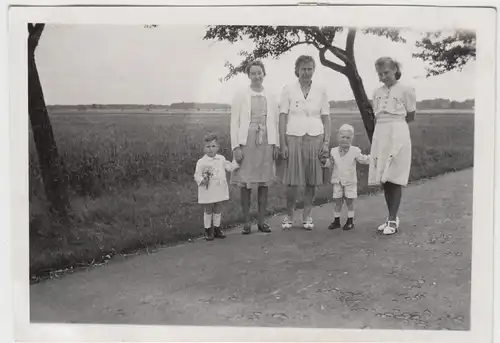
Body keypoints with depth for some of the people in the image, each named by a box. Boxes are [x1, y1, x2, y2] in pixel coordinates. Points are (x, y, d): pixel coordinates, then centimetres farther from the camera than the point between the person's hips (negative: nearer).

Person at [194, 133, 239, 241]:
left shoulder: (221, 159, 6)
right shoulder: (201, 162, -10)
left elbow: (229, 167, 16)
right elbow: (197, 175, -9)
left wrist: (236, 161, 9)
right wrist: (202, 180, -26)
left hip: (219, 191, 4)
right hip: (207, 192, -4)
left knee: (217, 210, 14)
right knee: (208, 211, 6)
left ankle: (217, 228, 27)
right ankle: (208, 230, 19)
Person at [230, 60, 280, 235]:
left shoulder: (271, 98, 10)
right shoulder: (240, 97, 3)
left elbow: (275, 123, 12)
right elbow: (234, 123, -1)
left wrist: (276, 144, 5)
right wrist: (236, 146, -8)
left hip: (266, 143, 3)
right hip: (246, 142, -2)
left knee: (264, 182, 5)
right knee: (245, 183, 0)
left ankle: (261, 221, 14)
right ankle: (246, 222, 9)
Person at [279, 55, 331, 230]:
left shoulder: (320, 90, 6)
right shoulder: (288, 90, 2)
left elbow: (326, 118, 7)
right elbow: (282, 117, 0)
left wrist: (326, 142, -1)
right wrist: (283, 144, -6)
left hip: (315, 138, 2)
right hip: (293, 138, -2)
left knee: (312, 180, 4)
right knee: (292, 181, -1)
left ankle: (307, 216, 19)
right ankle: (289, 215, 17)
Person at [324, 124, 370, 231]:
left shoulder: (355, 151, -4)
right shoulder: (334, 151, 2)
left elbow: (364, 160, 1)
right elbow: (330, 164, 10)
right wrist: (325, 161, -9)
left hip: (350, 182, -2)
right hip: (337, 181, 2)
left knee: (349, 201, 4)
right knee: (337, 201, 7)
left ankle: (350, 221, 16)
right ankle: (336, 221, 18)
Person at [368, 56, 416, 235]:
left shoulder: (406, 90, -2)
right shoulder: (377, 93, 12)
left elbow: (411, 117, 5)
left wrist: (393, 124, 7)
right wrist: (385, 126, 4)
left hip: (398, 135, -5)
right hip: (380, 135, 5)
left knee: (394, 179, -6)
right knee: (384, 180, 6)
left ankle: (393, 220, -2)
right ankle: (392, 218, 17)